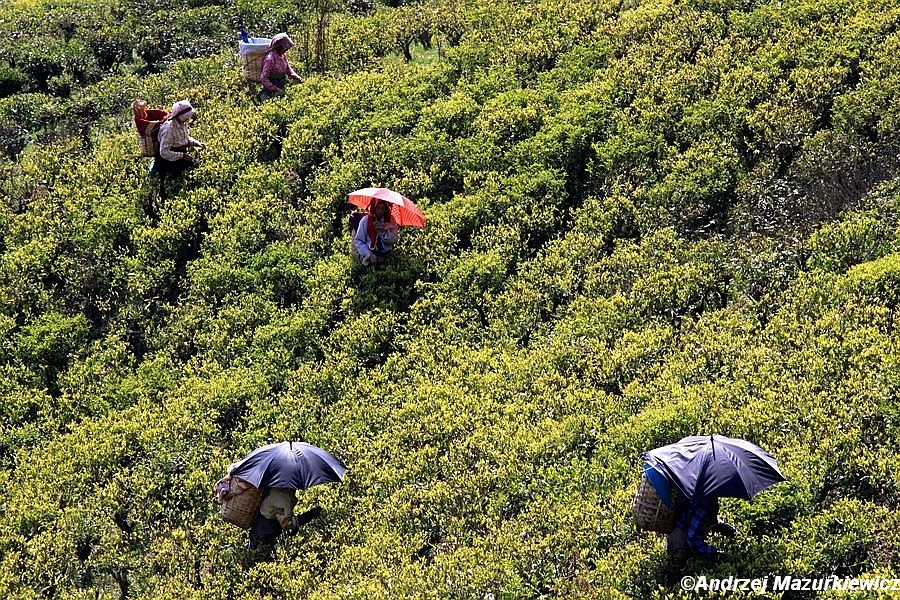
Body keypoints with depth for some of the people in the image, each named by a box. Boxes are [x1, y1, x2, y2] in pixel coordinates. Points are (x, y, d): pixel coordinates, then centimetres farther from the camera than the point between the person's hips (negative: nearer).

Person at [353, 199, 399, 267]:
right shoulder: (365, 220, -1)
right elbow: (358, 241, -1)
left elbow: (394, 241, -2)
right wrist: (368, 254, -16)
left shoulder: (391, 220, 4)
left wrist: (384, 231, -20)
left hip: (386, 254, 2)